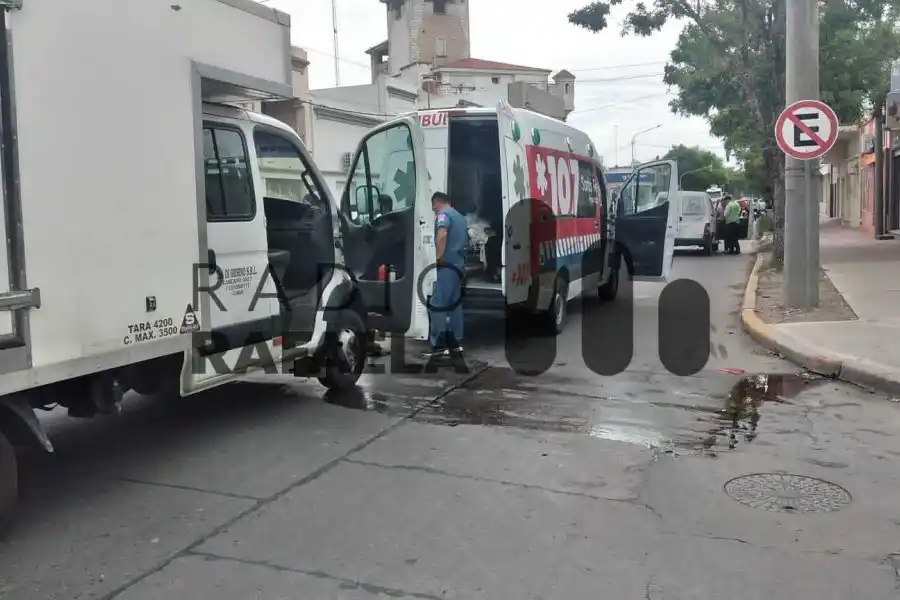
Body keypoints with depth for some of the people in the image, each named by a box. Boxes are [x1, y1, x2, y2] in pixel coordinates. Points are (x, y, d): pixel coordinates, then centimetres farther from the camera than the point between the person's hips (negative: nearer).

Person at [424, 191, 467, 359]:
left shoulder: (443, 214, -7)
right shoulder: (459, 216, 22)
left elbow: (442, 236, -25)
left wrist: (438, 257, -20)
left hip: (447, 264, -10)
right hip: (459, 264, 10)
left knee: (437, 305, -10)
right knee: (454, 304, 11)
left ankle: (439, 346, -12)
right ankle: (456, 344, 13)